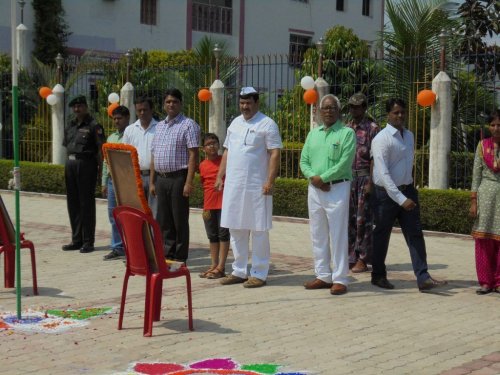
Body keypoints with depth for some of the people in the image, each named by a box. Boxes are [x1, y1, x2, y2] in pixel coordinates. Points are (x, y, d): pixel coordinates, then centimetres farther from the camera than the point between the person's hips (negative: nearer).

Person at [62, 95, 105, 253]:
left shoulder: (93, 126, -6)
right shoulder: (70, 126, 15)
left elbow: (101, 149, -9)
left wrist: (100, 169, -15)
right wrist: (68, 166, 13)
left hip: (86, 164, -7)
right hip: (70, 164, 7)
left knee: (87, 203, -2)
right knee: (73, 203, 10)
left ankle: (88, 241, 4)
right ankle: (76, 240, 20)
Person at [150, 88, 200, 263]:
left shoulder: (188, 125, -4)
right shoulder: (159, 126, 17)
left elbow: (193, 155, -11)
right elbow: (154, 155, 18)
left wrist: (188, 182, -18)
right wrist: (152, 181, 12)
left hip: (178, 178, -6)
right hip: (161, 178, 6)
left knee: (180, 221, -1)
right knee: (163, 220, 9)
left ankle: (180, 259, 6)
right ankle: (167, 256, 17)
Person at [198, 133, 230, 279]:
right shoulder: (203, 165, 7)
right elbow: (204, 186, 11)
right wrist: (205, 207, 8)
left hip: (224, 203, -4)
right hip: (209, 205, 4)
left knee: (223, 234, -2)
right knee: (212, 236, 11)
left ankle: (221, 267, -1)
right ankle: (214, 265, 18)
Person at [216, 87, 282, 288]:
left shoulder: (267, 124, -5)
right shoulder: (235, 123, 16)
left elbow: (274, 154, -11)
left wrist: (270, 181, -18)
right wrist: (220, 177, 12)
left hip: (256, 187, -7)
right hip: (233, 186, 7)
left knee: (258, 231, 0)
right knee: (236, 230, 11)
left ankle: (259, 274, 6)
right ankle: (239, 271, 20)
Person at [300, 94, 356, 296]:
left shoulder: (347, 133, -5)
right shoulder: (313, 133, 14)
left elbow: (344, 163, -15)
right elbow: (304, 161, 10)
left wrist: (322, 177, -14)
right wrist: (313, 177, -8)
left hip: (337, 189, -6)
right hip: (315, 189, 6)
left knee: (338, 235, -4)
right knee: (318, 235, 10)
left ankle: (339, 279, 1)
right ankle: (323, 276, 19)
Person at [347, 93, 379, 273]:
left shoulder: (372, 128, -5)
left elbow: (374, 158, -9)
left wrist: (371, 182, -15)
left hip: (364, 177, -5)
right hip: (347, 177, 5)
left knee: (363, 219, -1)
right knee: (349, 218, 8)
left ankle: (363, 259, 5)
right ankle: (351, 257, 15)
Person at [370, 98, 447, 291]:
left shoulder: (409, 135, 8)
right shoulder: (382, 139, -15)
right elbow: (383, 174, -21)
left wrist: (408, 193, 14)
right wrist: (401, 199, -26)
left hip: (408, 190, 6)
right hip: (387, 193, -6)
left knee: (415, 234, 0)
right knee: (382, 235, 8)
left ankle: (423, 278, -1)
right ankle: (378, 275, 24)